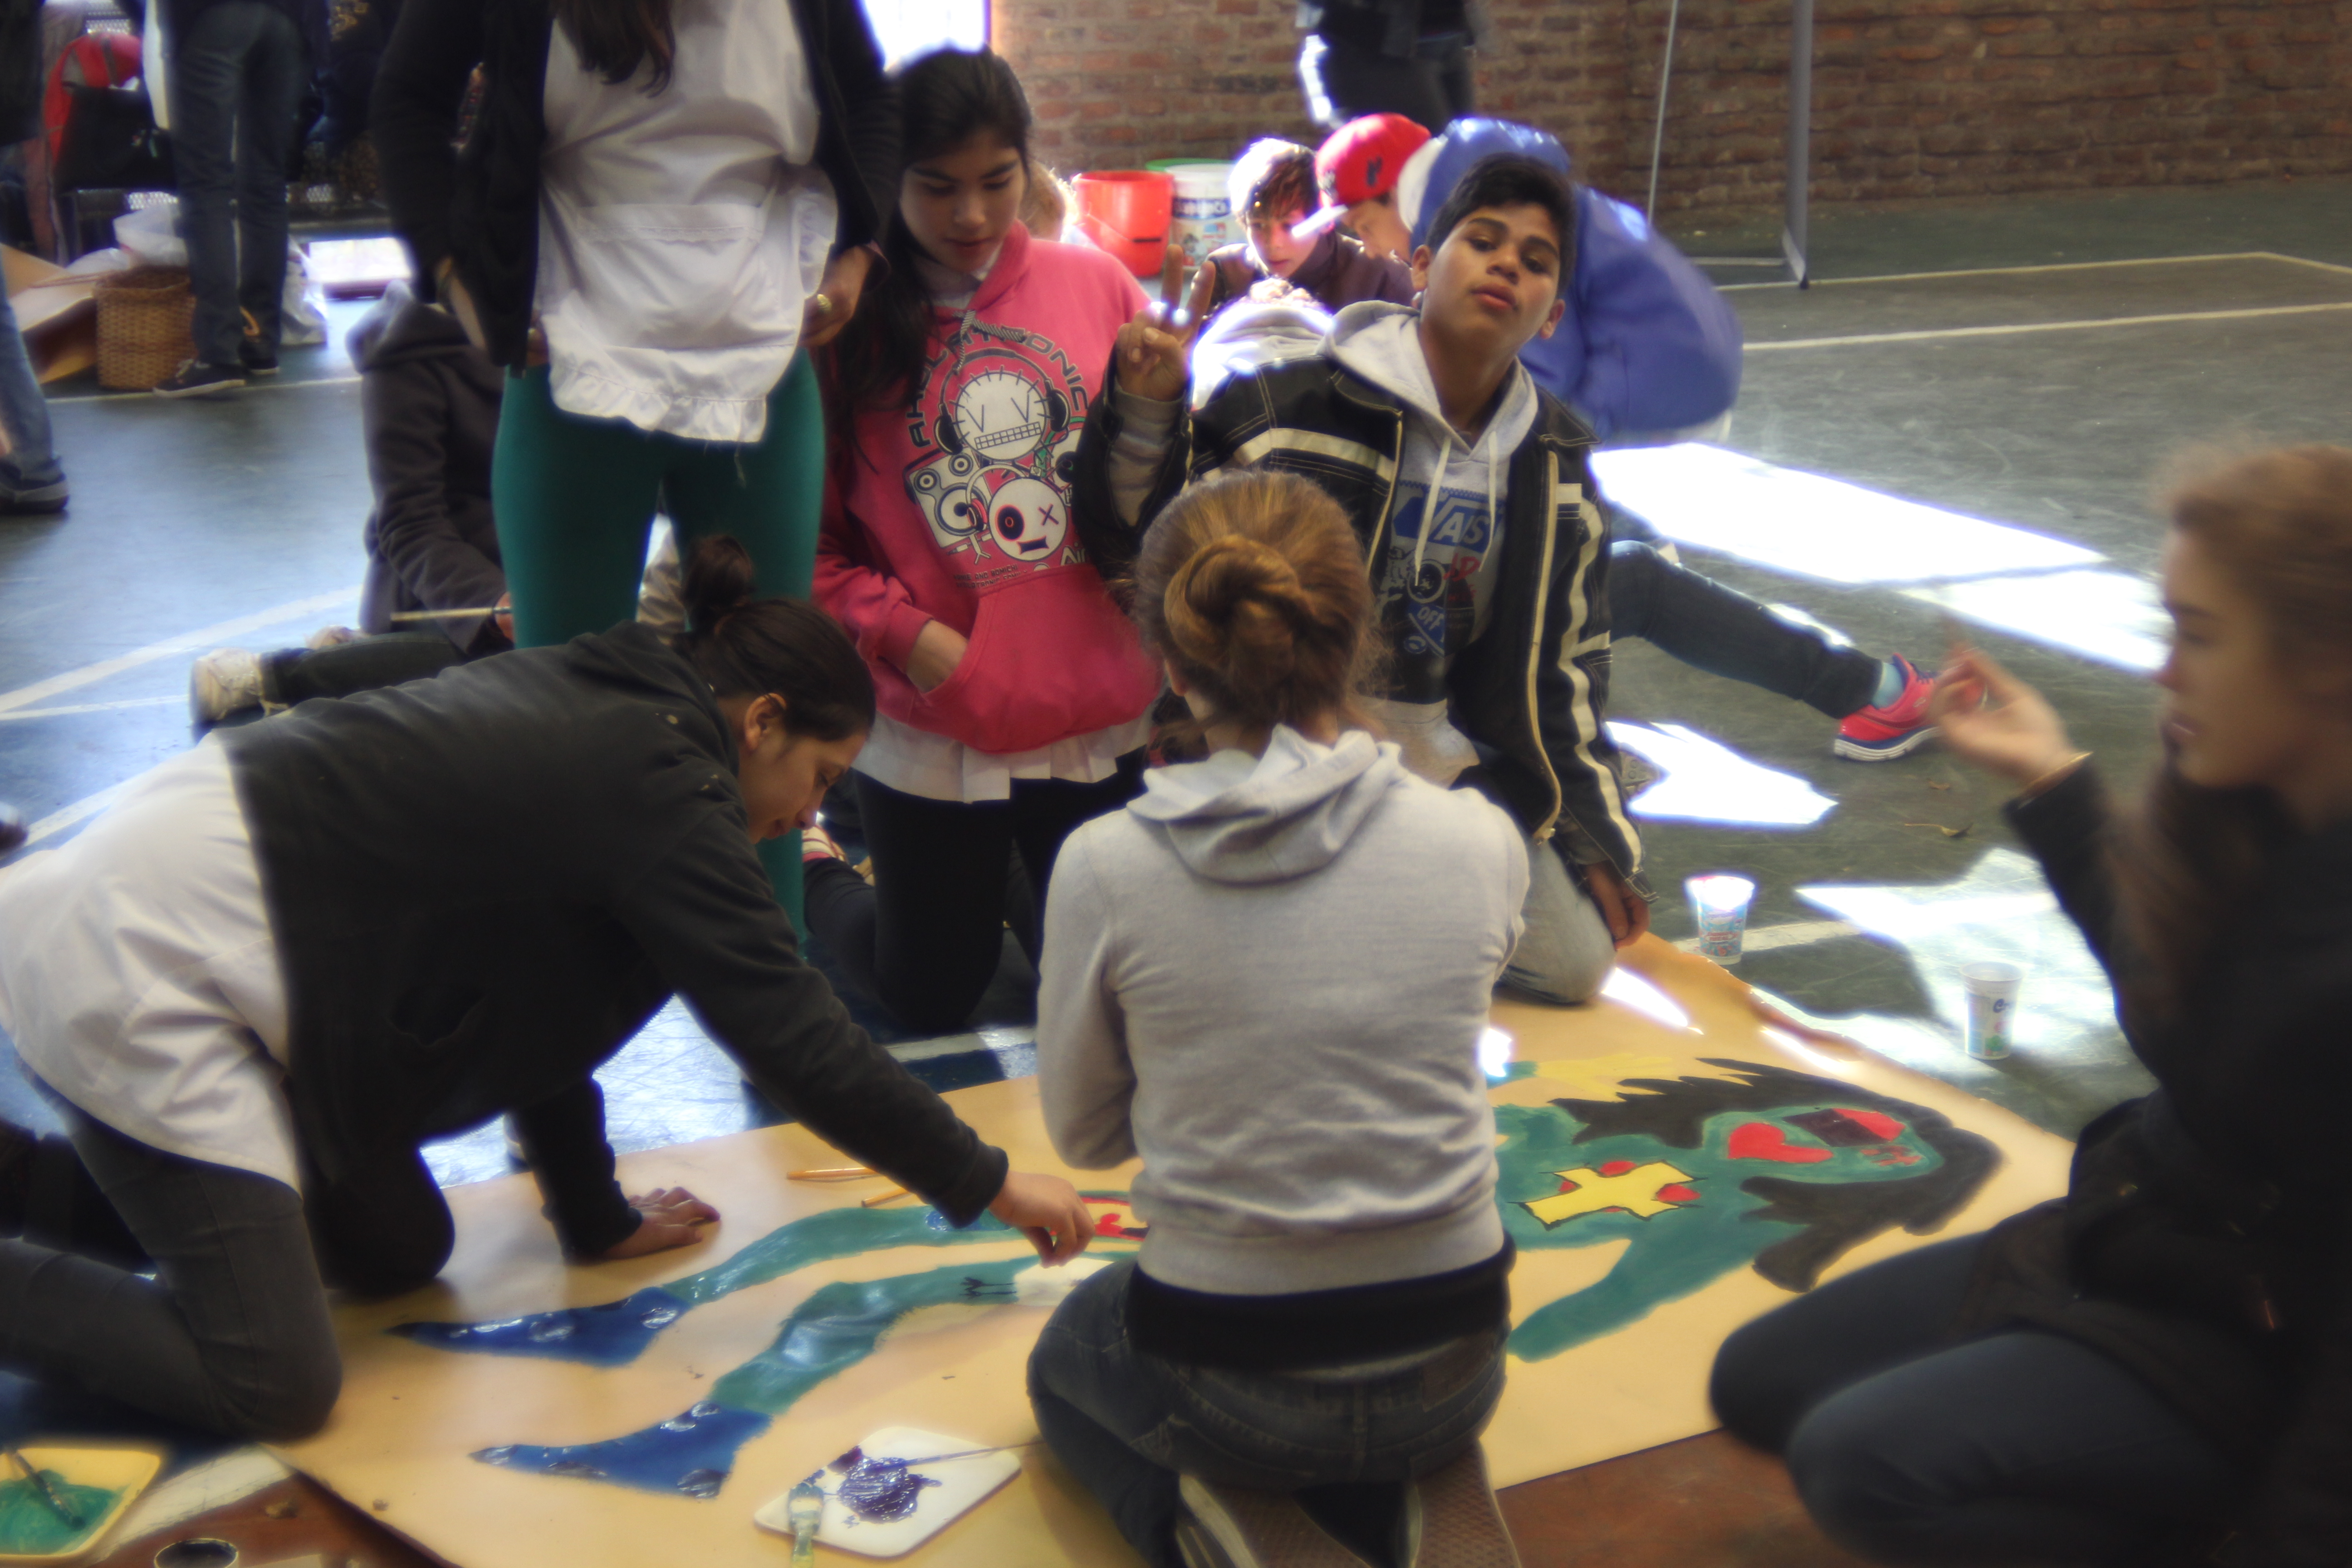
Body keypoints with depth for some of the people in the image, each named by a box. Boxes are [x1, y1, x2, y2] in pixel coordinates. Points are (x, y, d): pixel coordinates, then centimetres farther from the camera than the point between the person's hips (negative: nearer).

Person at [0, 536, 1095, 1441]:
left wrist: (597, 1218, 22)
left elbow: (537, 1002, 17)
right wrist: (986, 1185, -5)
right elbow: (794, 1036, -15)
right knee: (274, 1391, -11)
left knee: (396, 1257, 18)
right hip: (143, 963, -10)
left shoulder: (598, 708, 12)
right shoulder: (664, 788, -16)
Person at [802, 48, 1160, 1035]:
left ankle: (1004, 894, 43)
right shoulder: (849, 325, -6)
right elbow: (811, 540, -4)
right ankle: (814, 873, 42)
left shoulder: (1096, 287, 0)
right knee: (929, 1005, 14)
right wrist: (904, 633, -16)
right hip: (929, 728, -2)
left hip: (1099, 718, 2)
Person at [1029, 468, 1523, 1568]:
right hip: (1454, 1365, 3)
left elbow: (1083, 1135, -3)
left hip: (1227, 1381, -2)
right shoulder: (1479, 842, -13)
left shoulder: (1106, 868, -17)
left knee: (1068, 1360, 34)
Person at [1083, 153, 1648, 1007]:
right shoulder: (1291, 409, -13)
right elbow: (1134, 530, -6)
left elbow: (1568, 664, 13)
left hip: (1460, 782, 5)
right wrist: (1146, 411, -25)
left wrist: (1597, 836, 11)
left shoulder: (1555, 467, 4)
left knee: (1575, 966, 1)